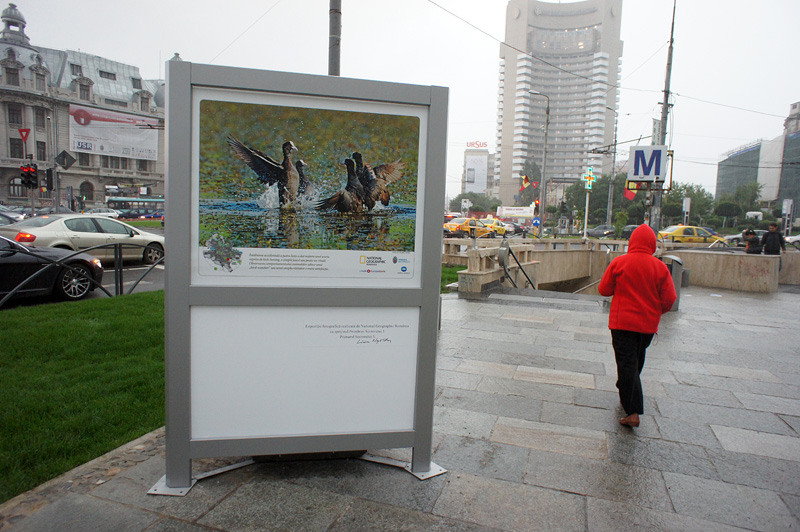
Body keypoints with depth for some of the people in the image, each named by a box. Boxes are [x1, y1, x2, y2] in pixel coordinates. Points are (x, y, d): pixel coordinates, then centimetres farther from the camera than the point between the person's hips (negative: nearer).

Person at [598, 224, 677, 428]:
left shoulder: (619, 263, -9)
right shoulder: (660, 267, -4)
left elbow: (604, 289, -2)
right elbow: (669, 299, -3)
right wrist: (655, 311, 16)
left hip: (623, 322, -3)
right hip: (648, 325, 3)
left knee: (627, 364, -2)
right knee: (636, 362, 21)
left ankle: (633, 412, -8)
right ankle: (625, 394, 39)